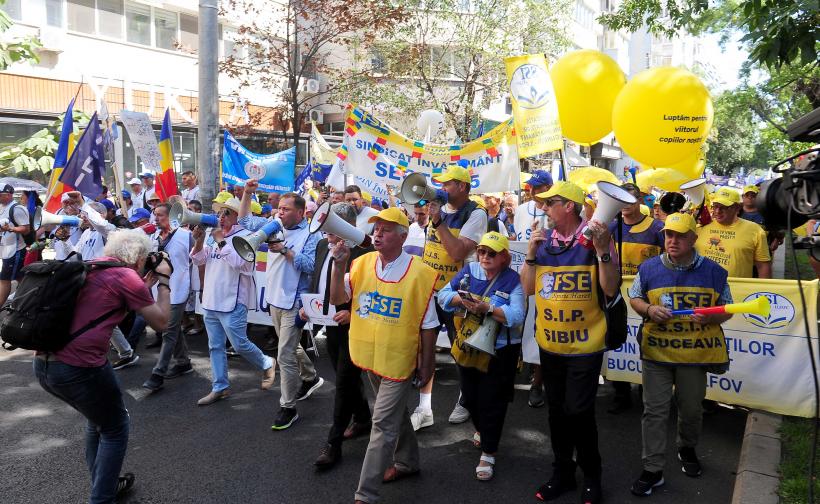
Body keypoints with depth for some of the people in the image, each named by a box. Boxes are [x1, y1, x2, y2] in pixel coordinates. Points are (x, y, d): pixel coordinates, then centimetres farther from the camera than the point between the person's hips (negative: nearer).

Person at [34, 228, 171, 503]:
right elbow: (161, 322, -1)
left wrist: (144, 287, 24)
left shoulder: (88, 268, 16)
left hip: (43, 364, 9)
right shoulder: (127, 276, -8)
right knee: (115, 430, 14)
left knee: (98, 419, 29)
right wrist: (163, 281, 8)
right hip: (79, 368, -9)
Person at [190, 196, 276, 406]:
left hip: (232, 302, -7)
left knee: (240, 344, -3)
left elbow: (237, 261, -23)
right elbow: (198, 260, 10)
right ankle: (220, 388, 22)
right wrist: (199, 240, -7)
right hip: (211, 301, 7)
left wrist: (221, 240, -19)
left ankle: (266, 364, 23)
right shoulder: (214, 234, 11)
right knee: (215, 347, 12)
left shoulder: (244, 235, -10)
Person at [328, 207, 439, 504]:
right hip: (369, 356, 5)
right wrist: (339, 265, -20)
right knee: (394, 414, 23)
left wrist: (427, 365, -5)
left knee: (382, 425, -1)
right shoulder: (362, 263, -2)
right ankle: (407, 462, 45)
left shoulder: (419, 273, -15)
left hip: (399, 361, -5)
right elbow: (337, 298, -7)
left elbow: (428, 325, -9)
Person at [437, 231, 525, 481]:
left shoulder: (513, 280, -15)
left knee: (491, 403, 5)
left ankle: (488, 453, 22)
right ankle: (481, 430, 50)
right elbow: (443, 295, -3)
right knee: (469, 398, 21)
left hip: (498, 352, -4)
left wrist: (487, 308, -35)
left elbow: (517, 316, -25)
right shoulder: (470, 270, -3)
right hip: (467, 347, 5)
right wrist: (460, 299, -23)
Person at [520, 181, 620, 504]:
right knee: (556, 411, 15)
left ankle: (592, 476, 25)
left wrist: (603, 250, -26)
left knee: (578, 412, 1)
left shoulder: (595, 239, -10)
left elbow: (610, 290, -14)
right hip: (549, 343, 5)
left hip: (585, 344, -5)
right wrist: (531, 254, -8)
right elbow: (528, 289, 4)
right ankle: (562, 472, 32)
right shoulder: (543, 241, 4)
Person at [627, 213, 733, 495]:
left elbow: (727, 310, 5)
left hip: (695, 353, 1)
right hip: (656, 351, 0)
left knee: (691, 408, 17)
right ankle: (653, 469, 11)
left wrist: (710, 317, -17)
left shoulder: (713, 271, -1)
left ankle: (687, 449, 46)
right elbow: (634, 298, 8)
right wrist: (649, 309, -13)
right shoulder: (649, 268, -2)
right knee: (655, 410, 2)